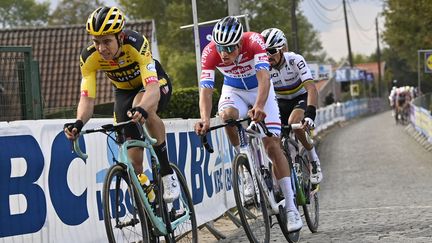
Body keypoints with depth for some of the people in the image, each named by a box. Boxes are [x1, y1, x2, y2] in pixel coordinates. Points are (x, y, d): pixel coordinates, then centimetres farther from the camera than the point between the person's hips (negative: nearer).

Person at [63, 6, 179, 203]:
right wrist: (79, 122, -50)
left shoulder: (136, 44, -37)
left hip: (156, 84, -4)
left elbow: (152, 88, -48)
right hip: (124, 91, 4)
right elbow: (87, 98, -29)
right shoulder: (89, 57, -26)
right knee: (133, 158, -6)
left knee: (143, 107, -38)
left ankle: (167, 172, -25)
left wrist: (141, 109, -69)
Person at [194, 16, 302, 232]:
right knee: (227, 116, -33)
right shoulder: (209, 53, -28)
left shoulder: (254, 41, -33)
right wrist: (205, 119, -52)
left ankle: (290, 207, -9)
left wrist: (259, 106, -61)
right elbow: (205, 89, -34)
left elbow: (264, 77, -44)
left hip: (260, 89, -1)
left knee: (272, 144, -12)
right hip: (233, 90, 2)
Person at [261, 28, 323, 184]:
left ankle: (314, 161, -14)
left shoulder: (295, 60, -28)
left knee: (293, 122, -34)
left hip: (301, 98, -4)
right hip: (280, 102, 4)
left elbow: (311, 89, -37)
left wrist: (310, 114, -53)